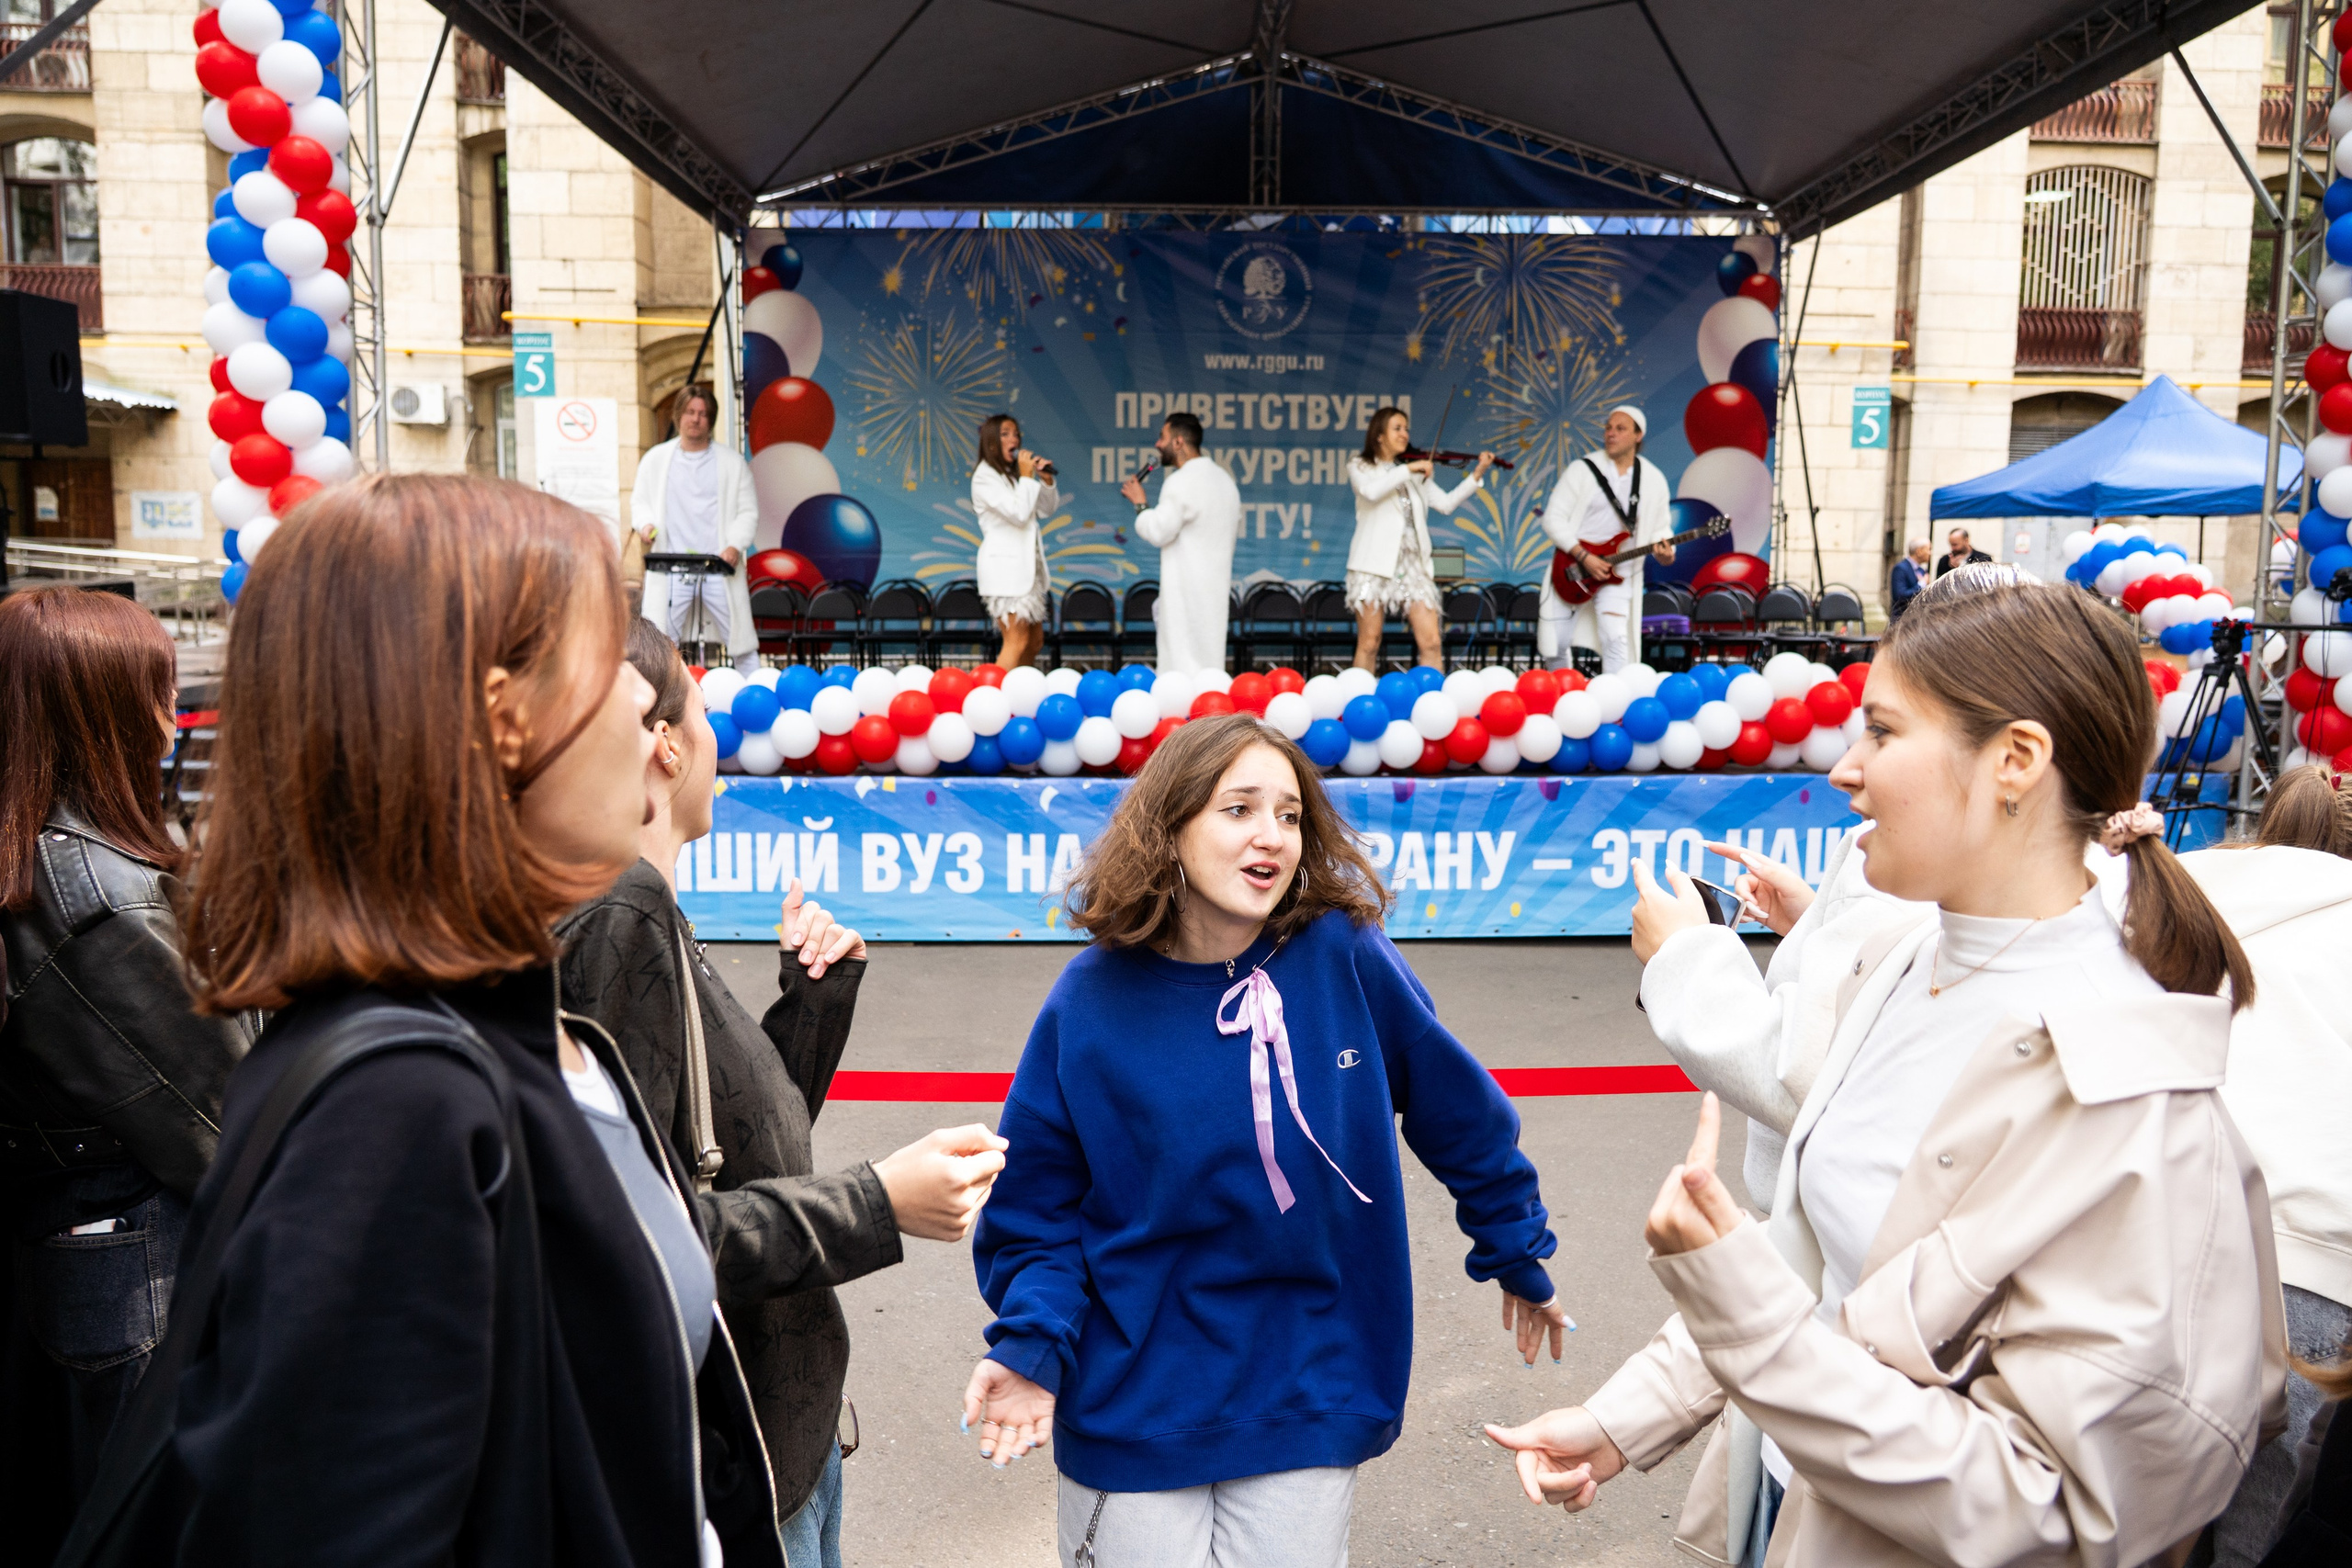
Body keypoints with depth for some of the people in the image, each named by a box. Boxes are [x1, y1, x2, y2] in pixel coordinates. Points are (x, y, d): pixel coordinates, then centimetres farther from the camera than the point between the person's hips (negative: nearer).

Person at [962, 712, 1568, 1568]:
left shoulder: (1347, 958, -12)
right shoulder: (1094, 1000, -11)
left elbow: (1462, 1114, 1)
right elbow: (1036, 1201, -3)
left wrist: (1519, 1257, 11)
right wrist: (1032, 1345, -16)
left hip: (1308, 1408, 1)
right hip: (1133, 1415, 0)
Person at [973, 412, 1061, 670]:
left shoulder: (1013, 474, 16)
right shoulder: (984, 477, -9)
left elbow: (1046, 510, 16)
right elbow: (1019, 513, -18)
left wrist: (1046, 480, 0)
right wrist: (1027, 477, -10)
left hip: (1026, 566, 9)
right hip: (1005, 567, -9)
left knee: (1035, 641, 12)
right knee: (1017, 643, -12)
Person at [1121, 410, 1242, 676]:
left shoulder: (1181, 482, -15)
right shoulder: (1225, 480, 15)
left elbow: (1158, 532, -17)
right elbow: (1235, 531, 22)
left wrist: (1139, 504, -3)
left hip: (1186, 589, -9)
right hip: (1217, 584, 9)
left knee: (1182, 664, -7)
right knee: (1209, 661, 11)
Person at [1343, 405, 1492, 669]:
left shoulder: (1416, 475, 19)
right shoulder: (1360, 468, 7)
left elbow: (1445, 504, 8)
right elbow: (1370, 492, -16)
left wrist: (1476, 476, -1)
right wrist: (1407, 469, -17)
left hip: (1413, 561, 4)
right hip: (1375, 562, -4)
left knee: (1430, 642, -7)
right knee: (1369, 644, -3)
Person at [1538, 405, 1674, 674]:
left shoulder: (1654, 480, 4)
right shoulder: (1583, 469, -5)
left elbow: (1660, 528, 10)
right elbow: (1553, 518, -8)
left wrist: (1665, 553, -14)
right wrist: (1584, 556, -18)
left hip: (1617, 573, 1)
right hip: (1572, 570, 0)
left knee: (1615, 639, -19)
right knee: (1554, 646, 2)